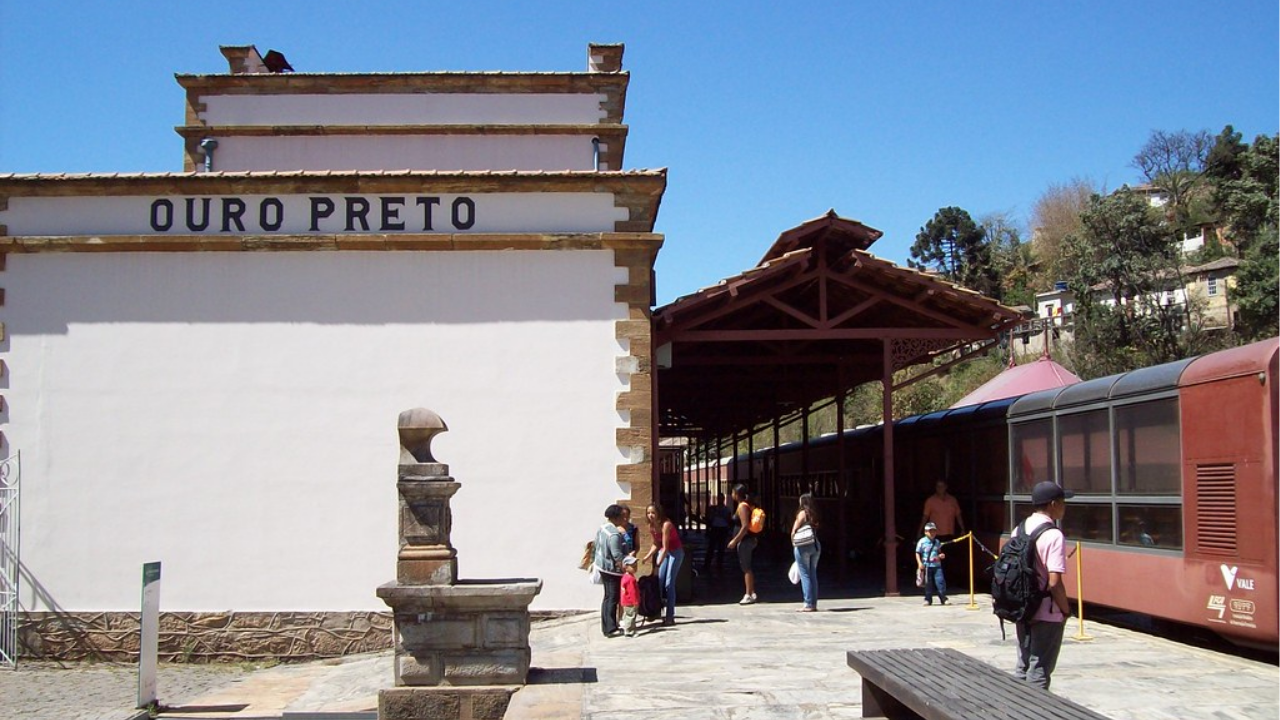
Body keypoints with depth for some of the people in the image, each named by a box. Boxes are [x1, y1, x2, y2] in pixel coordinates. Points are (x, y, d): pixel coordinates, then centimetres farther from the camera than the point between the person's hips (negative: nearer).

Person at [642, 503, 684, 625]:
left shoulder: (666, 525, -26)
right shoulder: (651, 527, -4)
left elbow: (665, 547, -27)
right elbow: (656, 545, 9)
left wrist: (658, 563, -31)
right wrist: (647, 557, -4)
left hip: (675, 552, -7)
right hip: (663, 551, 7)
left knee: (669, 584, -11)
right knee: (658, 582, -1)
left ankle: (670, 617, -8)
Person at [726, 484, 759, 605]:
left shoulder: (742, 507, -16)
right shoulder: (745, 505, 13)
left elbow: (745, 526, -23)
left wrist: (735, 540, -21)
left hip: (744, 540, -10)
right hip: (748, 540, 10)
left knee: (746, 568, -5)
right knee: (746, 567, 14)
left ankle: (749, 595, -3)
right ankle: (751, 593, 18)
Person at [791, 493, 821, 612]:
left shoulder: (802, 513, -8)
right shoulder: (814, 514, 10)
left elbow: (794, 531, -9)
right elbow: (815, 530, 6)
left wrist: (793, 543, 5)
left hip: (803, 547, -6)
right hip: (816, 545, 6)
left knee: (805, 575, -3)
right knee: (813, 575, 10)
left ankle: (809, 604, -5)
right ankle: (814, 604, 11)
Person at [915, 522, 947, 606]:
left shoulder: (937, 542, 11)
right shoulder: (922, 542, -2)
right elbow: (917, 553, 0)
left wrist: (941, 555, 0)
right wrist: (919, 563, -11)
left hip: (937, 565, 3)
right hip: (927, 566, -3)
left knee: (940, 581, -6)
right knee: (928, 583, 2)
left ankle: (943, 599, 2)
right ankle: (928, 599, 12)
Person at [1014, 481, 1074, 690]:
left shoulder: (1019, 530, 6)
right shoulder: (1053, 535, -17)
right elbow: (1054, 582, -22)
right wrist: (1066, 610, -8)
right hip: (1047, 614, -7)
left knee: (1023, 667, 16)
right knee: (1039, 671, 1)